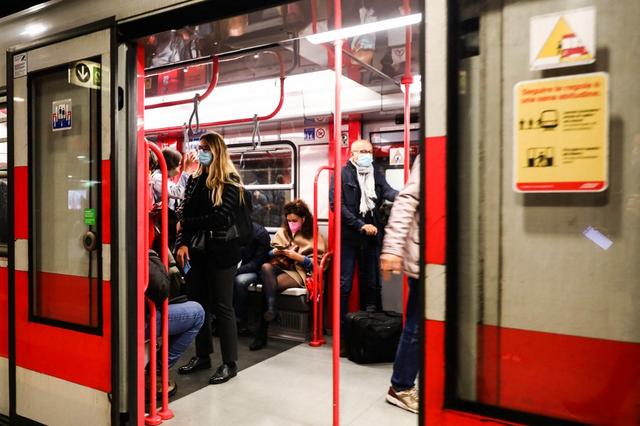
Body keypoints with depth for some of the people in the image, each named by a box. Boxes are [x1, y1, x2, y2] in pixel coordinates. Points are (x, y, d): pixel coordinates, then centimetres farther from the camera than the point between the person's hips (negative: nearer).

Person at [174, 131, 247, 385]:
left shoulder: (230, 181, -5)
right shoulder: (194, 180, 13)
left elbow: (221, 218, -15)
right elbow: (184, 214, 7)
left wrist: (187, 223, -7)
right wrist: (183, 243, -7)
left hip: (221, 251, -5)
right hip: (195, 250, 6)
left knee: (221, 306, 0)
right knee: (197, 304, 10)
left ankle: (229, 363, 10)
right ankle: (202, 355, 25)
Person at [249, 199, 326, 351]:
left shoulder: (314, 236, 9)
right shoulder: (282, 232, 22)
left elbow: (317, 262, -3)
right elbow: (269, 254, 18)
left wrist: (297, 256, -13)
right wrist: (275, 252, -5)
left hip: (298, 272, -4)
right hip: (279, 267, 4)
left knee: (268, 284, -32)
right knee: (266, 267, -34)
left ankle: (261, 334, -30)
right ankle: (271, 309, -48)